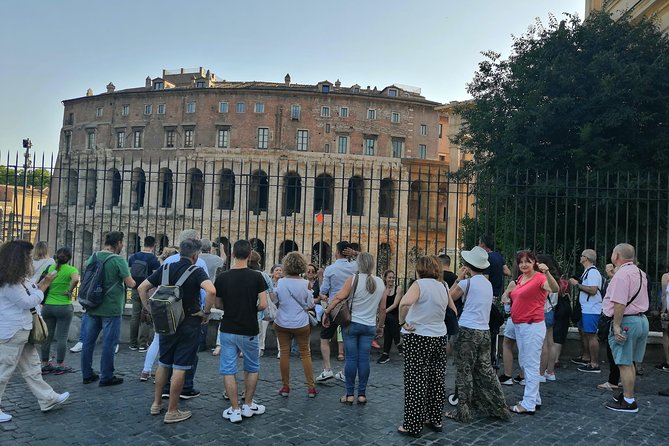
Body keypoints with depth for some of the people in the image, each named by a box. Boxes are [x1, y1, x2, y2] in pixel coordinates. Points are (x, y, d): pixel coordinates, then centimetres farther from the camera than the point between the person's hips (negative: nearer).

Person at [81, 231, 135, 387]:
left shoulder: (93, 257, 4)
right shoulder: (118, 260, -16)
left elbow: (86, 278, 17)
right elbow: (130, 283, -15)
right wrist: (127, 277, 6)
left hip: (92, 307, 7)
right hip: (111, 309, -6)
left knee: (88, 341, 13)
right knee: (109, 343, 2)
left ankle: (87, 374, 22)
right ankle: (106, 377, 8)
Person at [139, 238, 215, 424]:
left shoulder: (165, 268, 3)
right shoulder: (196, 272, -12)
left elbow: (142, 288, 4)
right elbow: (211, 291, -30)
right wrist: (206, 312, -16)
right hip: (188, 325, -5)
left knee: (163, 364, 20)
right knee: (179, 368, 2)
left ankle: (156, 403, 30)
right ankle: (172, 411, 9)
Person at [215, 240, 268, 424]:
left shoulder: (222, 277, -5)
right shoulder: (256, 277, -10)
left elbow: (218, 304, 4)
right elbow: (263, 305, -13)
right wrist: (251, 309, 6)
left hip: (228, 330, 1)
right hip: (249, 331, -1)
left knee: (228, 370, 7)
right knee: (252, 368, 18)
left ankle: (235, 409, 9)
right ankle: (248, 405, 23)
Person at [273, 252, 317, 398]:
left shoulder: (280, 282, -9)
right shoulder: (305, 283, -11)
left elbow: (275, 301, 4)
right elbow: (310, 305, -4)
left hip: (282, 323, 1)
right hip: (301, 324, 0)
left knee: (284, 353, 10)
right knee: (305, 353, 11)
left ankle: (285, 386, 17)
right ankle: (311, 387, 14)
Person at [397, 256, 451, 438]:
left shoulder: (420, 284, -13)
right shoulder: (443, 287, 6)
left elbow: (404, 303, -32)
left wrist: (402, 322, -18)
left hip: (418, 337, -6)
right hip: (439, 337, 6)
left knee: (416, 382, 1)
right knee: (436, 380, 15)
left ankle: (413, 425, 8)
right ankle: (435, 419, 26)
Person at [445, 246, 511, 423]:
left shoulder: (467, 282, -10)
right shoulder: (488, 284, 10)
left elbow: (449, 298, 0)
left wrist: (458, 278, 4)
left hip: (468, 331, -7)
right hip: (484, 331, 7)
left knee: (465, 372, 2)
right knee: (485, 370, 14)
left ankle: (463, 412, 8)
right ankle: (499, 408, 19)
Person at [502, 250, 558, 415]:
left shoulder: (539, 278, -13)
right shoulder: (520, 278, 11)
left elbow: (555, 289, -33)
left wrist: (547, 273, -49)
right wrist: (509, 290, 7)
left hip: (532, 326, -9)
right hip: (519, 325, 9)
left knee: (531, 365, -3)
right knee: (524, 363, 17)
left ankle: (528, 405, 3)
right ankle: (535, 399, 30)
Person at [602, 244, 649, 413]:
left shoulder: (622, 274, -18)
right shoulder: (640, 273, 13)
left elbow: (620, 303, -24)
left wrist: (617, 325, -21)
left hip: (626, 321, -9)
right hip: (642, 319, 10)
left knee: (624, 363, -1)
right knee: (629, 363, 18)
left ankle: (628, 402, 4)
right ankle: (627, 394, 26)